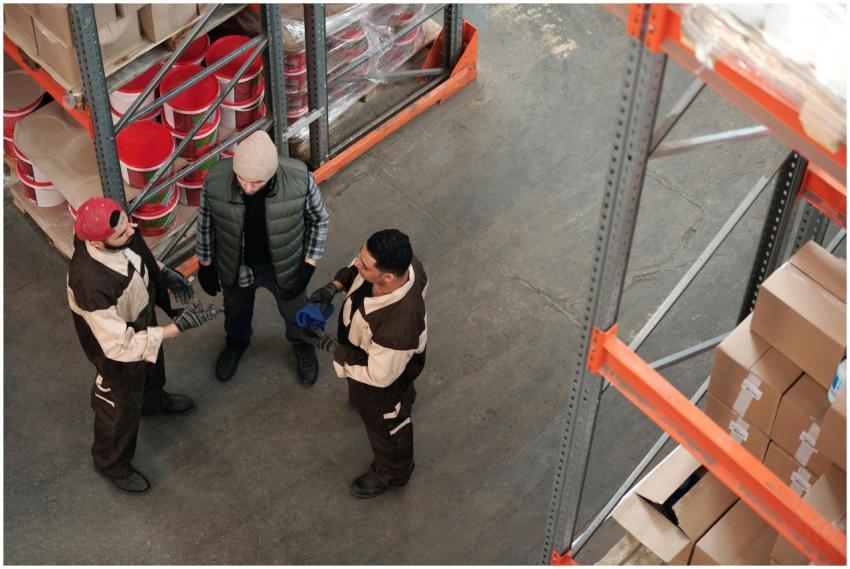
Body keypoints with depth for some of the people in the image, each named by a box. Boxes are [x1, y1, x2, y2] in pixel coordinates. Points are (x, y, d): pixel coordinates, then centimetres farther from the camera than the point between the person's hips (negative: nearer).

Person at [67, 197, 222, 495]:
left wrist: (163, 273, -8)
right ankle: (112, 463, 50)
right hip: (116, 342, -7)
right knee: (121, 405, 20)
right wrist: (177, 328, -41)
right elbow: (120, 345, -39)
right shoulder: (91, 283, -48)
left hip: (142, 316, 7)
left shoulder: (118, 233, -27)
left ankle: (153, 401, 71)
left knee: (153, 366, 36)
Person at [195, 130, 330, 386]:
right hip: (236, 266, 1)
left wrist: (308, 265, -12)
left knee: (295, 311, 29)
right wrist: (205, 265, 2)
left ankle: (303, 346, 62)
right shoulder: (216, 180, -31)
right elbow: (206, 222, -9)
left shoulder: (299, 179, -34)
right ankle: (236, 342, 66)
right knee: (236, 310, 32)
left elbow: (318, 220, -13)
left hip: (285, 266, -1)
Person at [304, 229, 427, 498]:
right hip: (371, 347, 7)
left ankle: (392, 472, 58)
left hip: (385, 375, -7)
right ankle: (404, 397, 77)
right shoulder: (398, 261, -31)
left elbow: (379, 375, -32)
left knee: (383, 421, 25)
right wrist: (334, 286, -18)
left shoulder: (397, 326, -50)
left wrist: (329, 345, -28)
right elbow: (358, 268, -5)